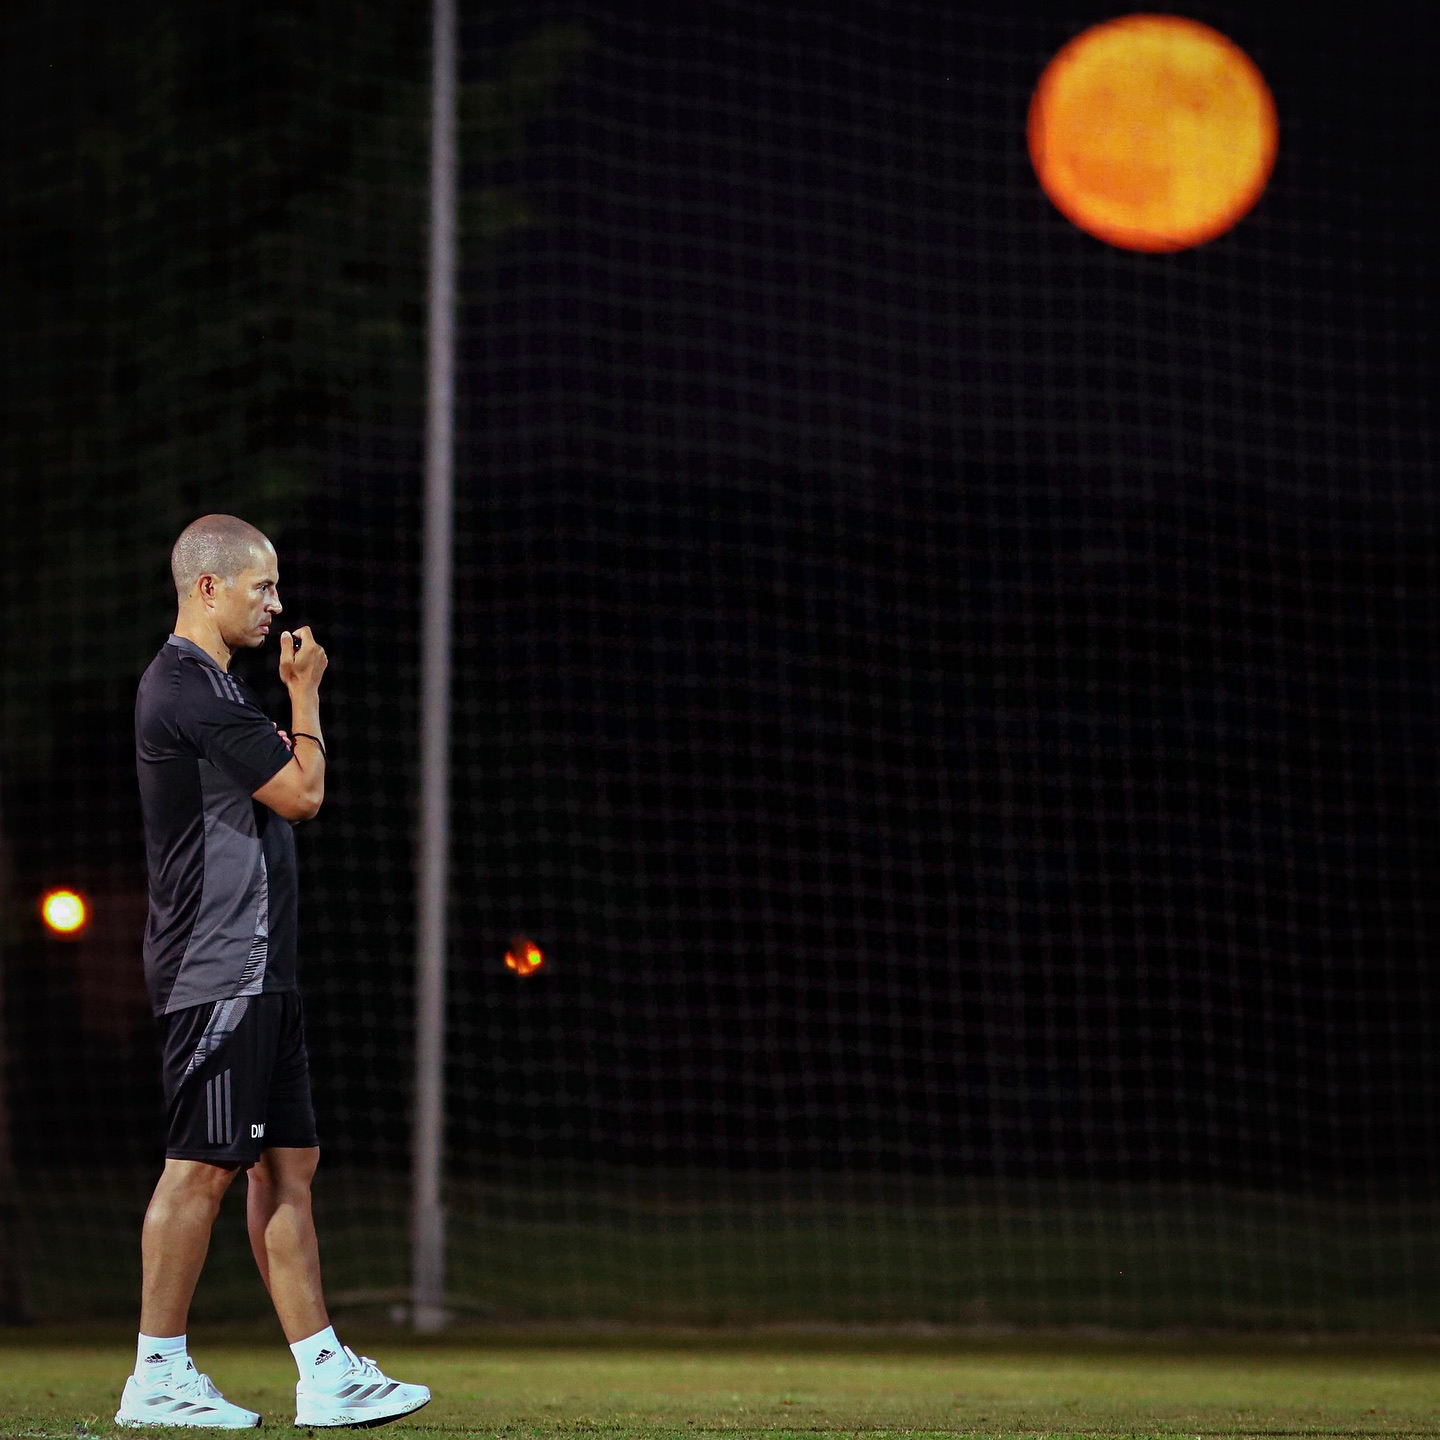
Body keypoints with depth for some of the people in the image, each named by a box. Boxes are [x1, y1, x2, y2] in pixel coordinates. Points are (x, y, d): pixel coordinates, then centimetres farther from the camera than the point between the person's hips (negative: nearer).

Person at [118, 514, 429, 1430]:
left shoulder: (210, 686, 19)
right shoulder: (190, 687, -14)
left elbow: (279, 800, 27)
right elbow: (302, 794, -13)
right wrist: (305, 695, 1)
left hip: (258, 970, 11)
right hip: (218, 971, -11)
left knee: (289, 1163, 8)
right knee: (203, 1167, -7)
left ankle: (325, 1374, 10)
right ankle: (157, 1379, -1)